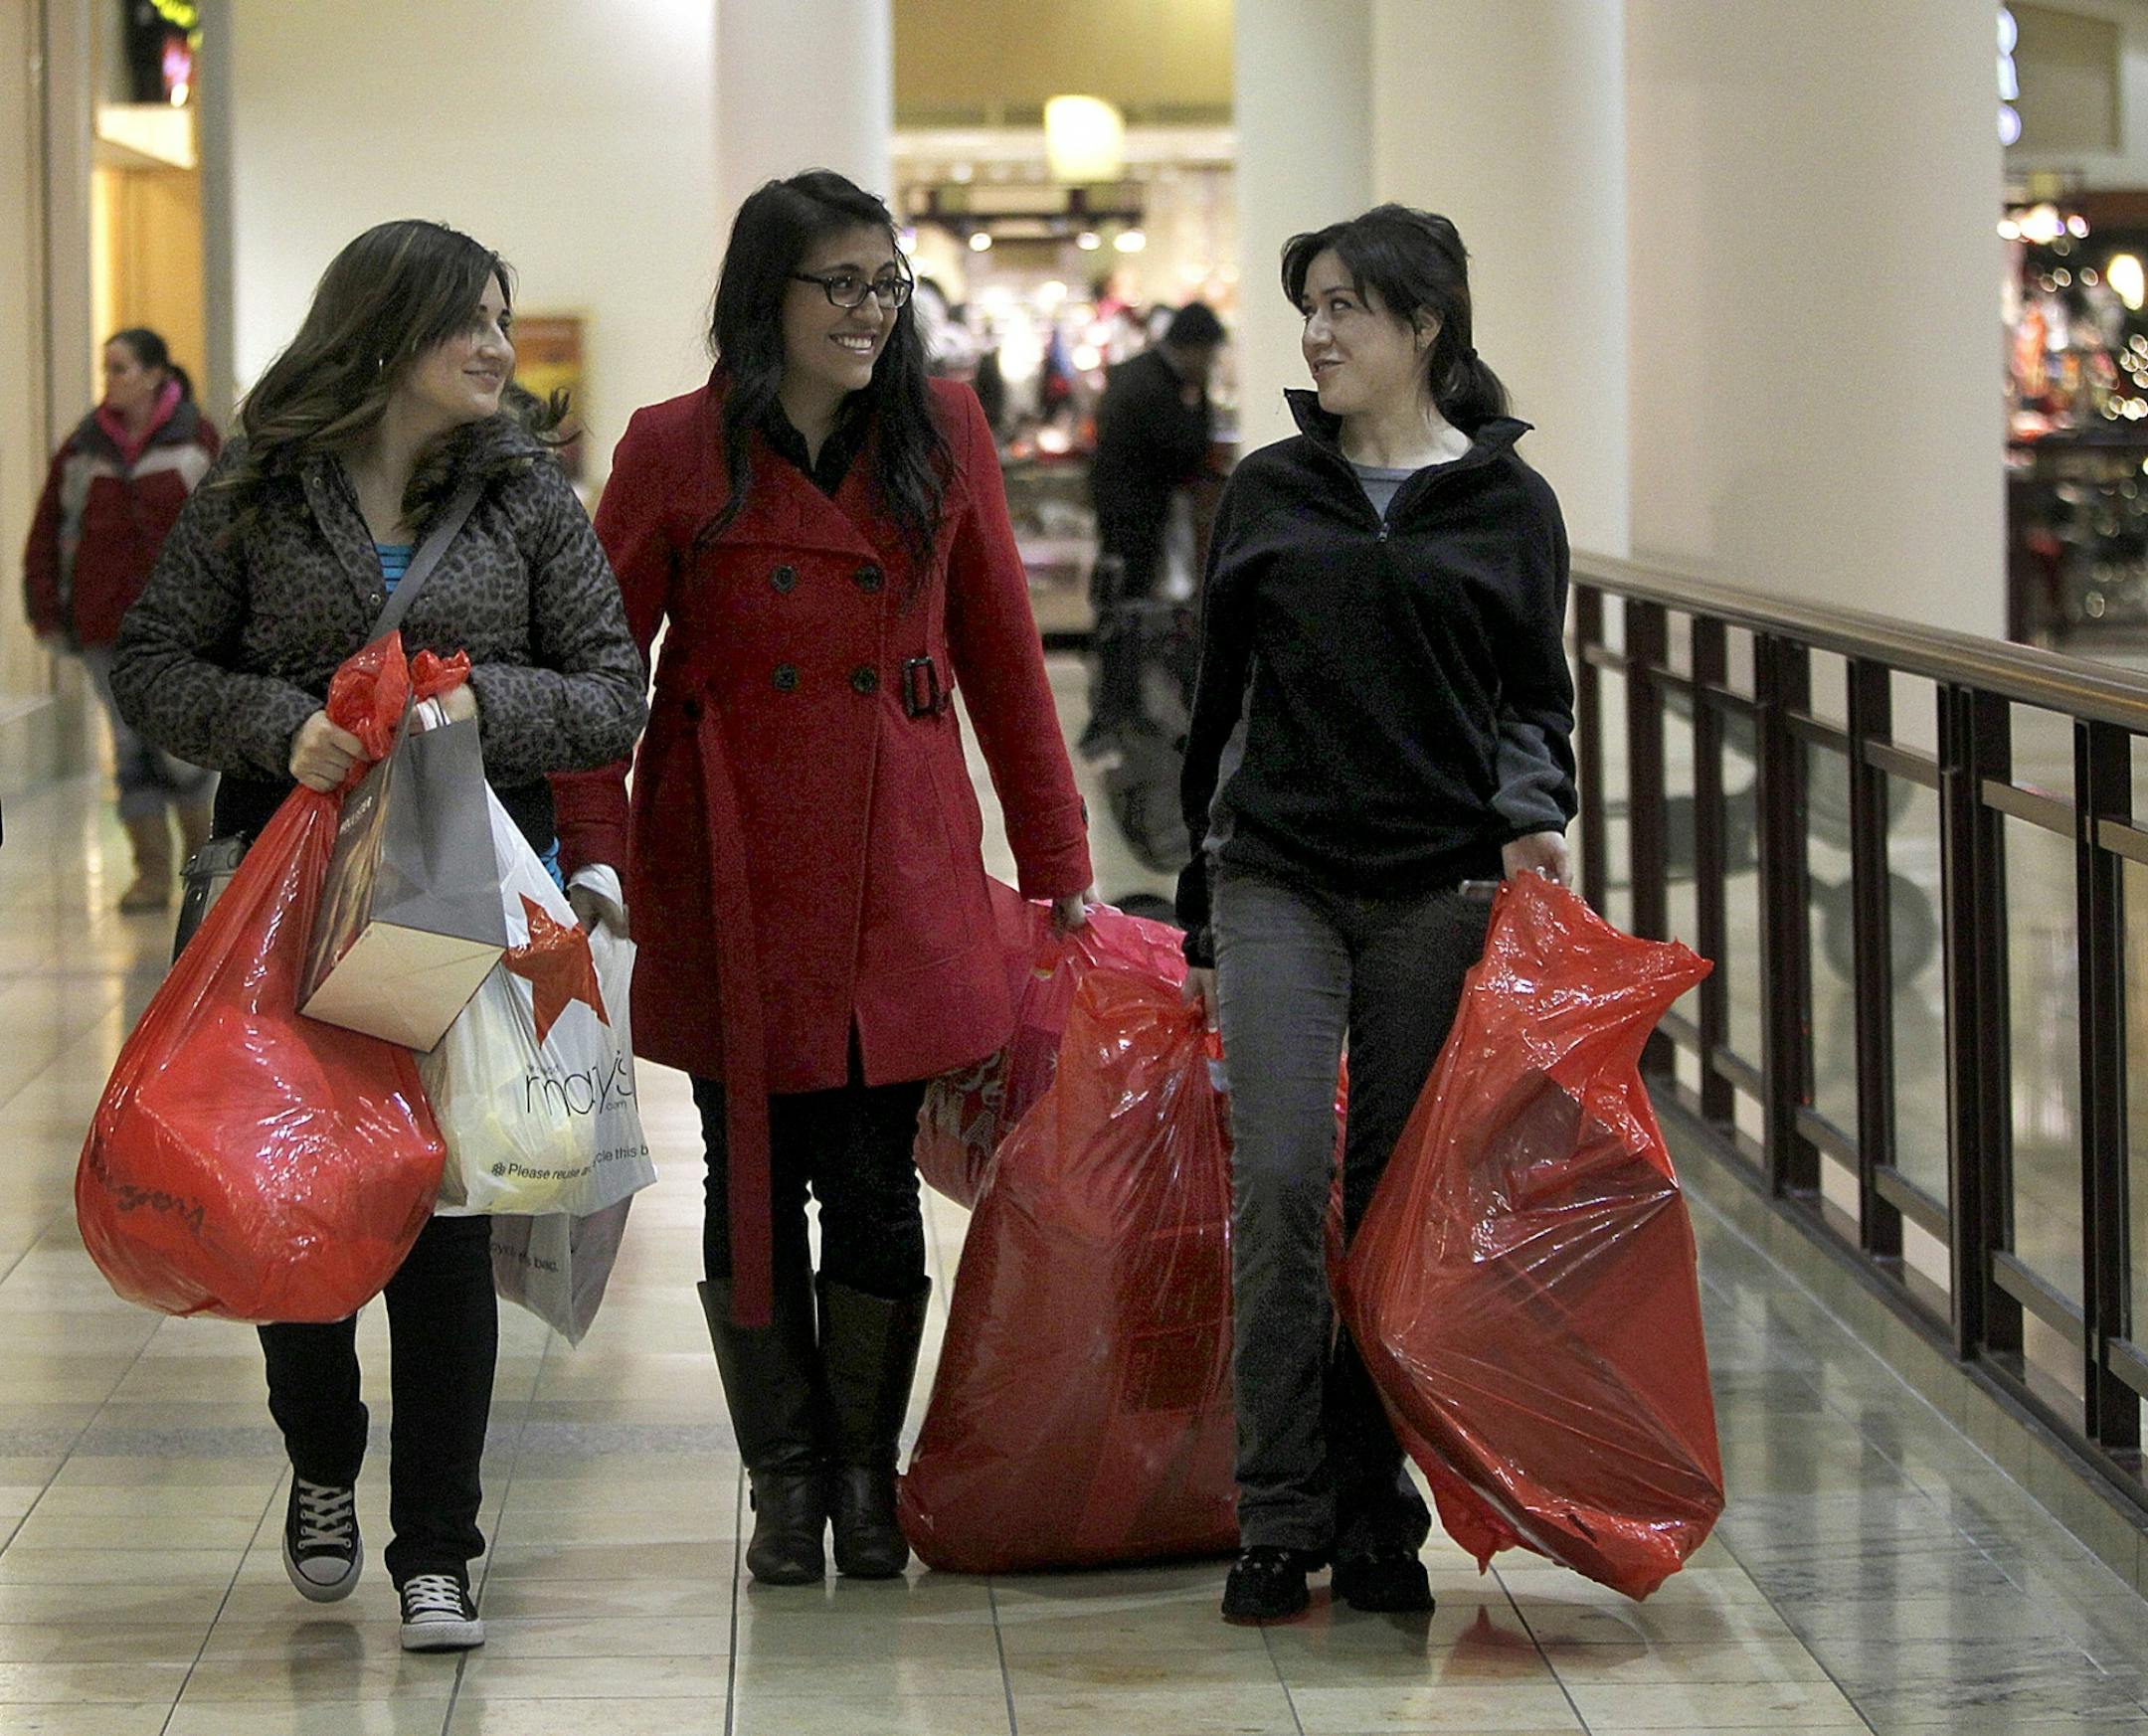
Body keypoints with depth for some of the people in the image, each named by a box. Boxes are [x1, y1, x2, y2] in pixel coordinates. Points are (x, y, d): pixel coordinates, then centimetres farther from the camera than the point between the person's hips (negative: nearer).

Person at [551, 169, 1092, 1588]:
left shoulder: (942, 434, 4)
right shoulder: (679, 451, -2)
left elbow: (1002, 654, 9)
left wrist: (1057, 861, 9)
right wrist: (596, 857, -8)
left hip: (900, 865, 1)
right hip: (732, 873, -1)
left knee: (875, 1178, 1)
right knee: (753, 1179, 6)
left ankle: (869, 1475, 18)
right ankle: (787, 1481, 19)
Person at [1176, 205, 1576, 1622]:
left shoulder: (1508, 505, 5)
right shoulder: (1269, 493, 10)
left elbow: (1537, 700, 12)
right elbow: (1223, 700, 14)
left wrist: (1530, 817, -9)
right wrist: (1200, 910, 15)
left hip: (1439, 892, 0)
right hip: (1280, 882, 1)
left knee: (1399, 1205, 3)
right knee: (1280, 1183, -11)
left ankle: (1373, 1514, 13)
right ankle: (1276, 1520, -4)